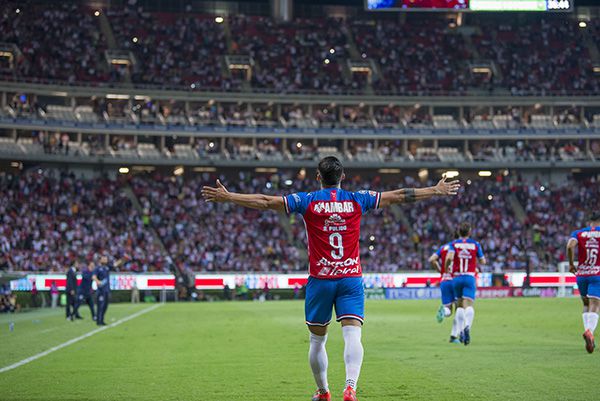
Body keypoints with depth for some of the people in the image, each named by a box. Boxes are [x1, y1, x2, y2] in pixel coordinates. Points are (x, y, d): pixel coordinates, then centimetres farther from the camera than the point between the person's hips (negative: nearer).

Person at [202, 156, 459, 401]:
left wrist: (227, 197, 6)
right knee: (353, 336, -10)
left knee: (317, 340, 15)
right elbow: (399, 196, 10)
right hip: (351, 279, 0)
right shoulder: (357, 200, 3)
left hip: (320, 280, 0)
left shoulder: (306, 201, 0)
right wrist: (436, 191, 20)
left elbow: (265, 202, -2)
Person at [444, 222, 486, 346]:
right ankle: (467, 326, -39)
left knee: (460, 306, 18)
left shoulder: (454, 244, 2)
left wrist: (446, 268, 2)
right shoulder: (475, 244, 5)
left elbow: (449, 257, -16)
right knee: (469, 305, -12)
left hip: (456, 278, 1)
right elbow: (483, 261, 10)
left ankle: (460, 331, 11)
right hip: (470, 277, -1)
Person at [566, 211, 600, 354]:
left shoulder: (578, 233, 6)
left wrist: (571, 264, -3)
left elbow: (570, 246, -13)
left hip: (581, 274, 3)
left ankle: (588, 330, 11)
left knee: (586, 305, 22)